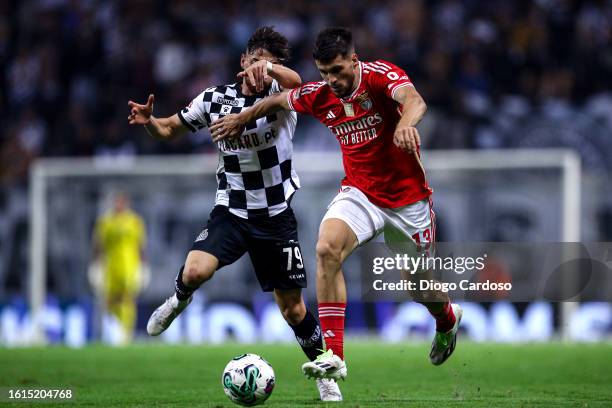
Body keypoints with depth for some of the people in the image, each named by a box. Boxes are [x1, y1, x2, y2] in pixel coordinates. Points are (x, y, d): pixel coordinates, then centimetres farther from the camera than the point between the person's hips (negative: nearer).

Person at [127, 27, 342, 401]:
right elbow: (170, 130, 9)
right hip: (231, 212, 1)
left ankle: (325, 374, 27)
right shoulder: (215, 99, -2)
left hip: (276, 217, -1)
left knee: (293, 308, 4)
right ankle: (179, 300, 10)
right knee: (195, 271, -27)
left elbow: (295, 82, -35)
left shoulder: (278, 95, -10)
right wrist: (148, 121, -14)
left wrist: (269, 68, -57)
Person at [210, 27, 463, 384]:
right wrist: (241, 119, 25)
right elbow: (279, 100, 16)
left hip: (408, 197, -3)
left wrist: (405, 122, -64)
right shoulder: (318, 96, -6)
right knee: (327, 249, -27)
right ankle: (334, 356, -27)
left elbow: (414, 100, -42)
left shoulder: (379, 74, -20)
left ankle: (448, 317, 52)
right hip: (359, 192, 3)